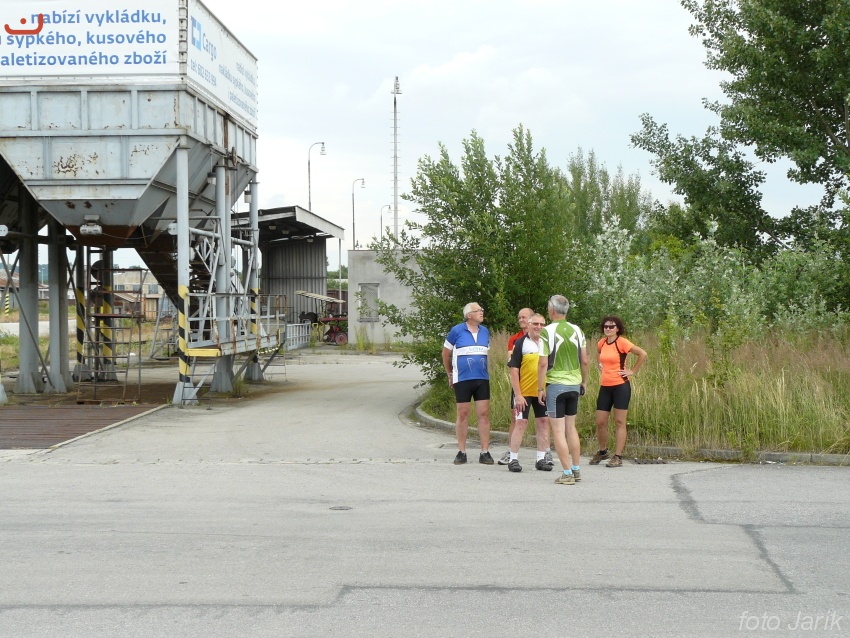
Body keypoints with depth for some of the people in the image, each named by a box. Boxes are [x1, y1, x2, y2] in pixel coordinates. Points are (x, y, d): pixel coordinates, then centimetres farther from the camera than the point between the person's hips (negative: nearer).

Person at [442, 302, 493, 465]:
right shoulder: (456, 331, -3)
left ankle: (485, 452, 2)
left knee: (484, 414, -1)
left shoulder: (485, 331, 9)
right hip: (462, 380, -3)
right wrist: (450, 375, 14)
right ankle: (461, 452, 10)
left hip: (482, 379, 3)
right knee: (463, 414, 2)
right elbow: (446, 354, 7)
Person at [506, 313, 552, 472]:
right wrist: (518, 395, -14)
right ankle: (513, 459, 3)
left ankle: (542, 458, 17)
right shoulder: (521, 343, -6)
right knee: (520, 423, -3)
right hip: (524, 392, -4)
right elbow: (513, 370, -8)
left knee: (543, 423, 8)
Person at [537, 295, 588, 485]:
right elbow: (585, 361, 6)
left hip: (555, 384, -5)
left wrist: (540, 388, -7)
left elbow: (543, 364, -14)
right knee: (571, 427, 17)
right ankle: (576, 469, 20)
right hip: (574, 384, 5)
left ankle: (567, 474, -3)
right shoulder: (577, 331, 4)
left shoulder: (547, 332, -11)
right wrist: (584, 382, 19)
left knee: (558, 430, -1)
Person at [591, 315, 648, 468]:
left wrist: (632, 371, -11)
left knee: (619, 422, -2)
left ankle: (618, 457, 0)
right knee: (600, 422, 6)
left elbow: (643, 354, -14)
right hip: (605, 386, 6)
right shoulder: (601, 343, 8)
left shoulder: (622, 342, -10)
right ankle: (602, 452, 26)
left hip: (620, 385, -6)